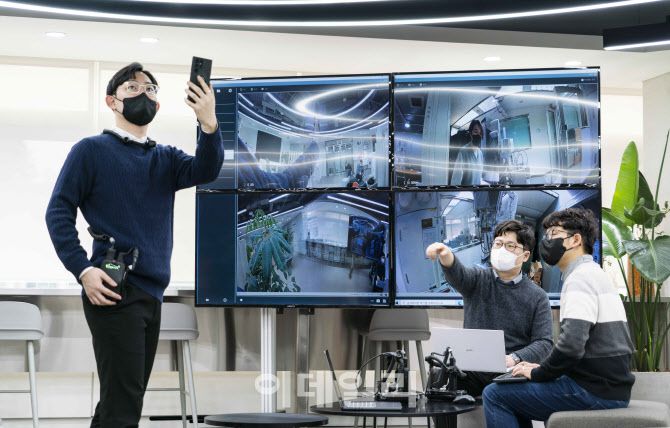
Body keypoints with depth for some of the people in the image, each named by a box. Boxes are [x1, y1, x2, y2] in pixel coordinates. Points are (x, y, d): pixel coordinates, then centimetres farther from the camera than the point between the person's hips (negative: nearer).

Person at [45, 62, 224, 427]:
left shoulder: (165, 159, 15)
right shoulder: (91, 150, 1)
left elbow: (205, 171, -5)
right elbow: (59, 212, -4)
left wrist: (209, 123, -23)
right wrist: (83, 269, -17)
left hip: (151, 294, 7)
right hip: (114, 292, -7)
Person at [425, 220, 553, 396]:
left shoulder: (537, 297, 6)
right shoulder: (477, 279, 8)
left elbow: (544, 343, -1)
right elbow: (457, 273, -15)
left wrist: (514, 359, -21)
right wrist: (445, 255, -40)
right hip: (471, 371, 1)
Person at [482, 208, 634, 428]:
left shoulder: (580, 278, -14)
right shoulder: (594, 274, 19)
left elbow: (570, 346, -25)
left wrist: (538, 374, -8)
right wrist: (542, 369, 10)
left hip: (594, 392, -10)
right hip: (609, 387, 10)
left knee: (495, 395, -4)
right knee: (513, 392, 24)